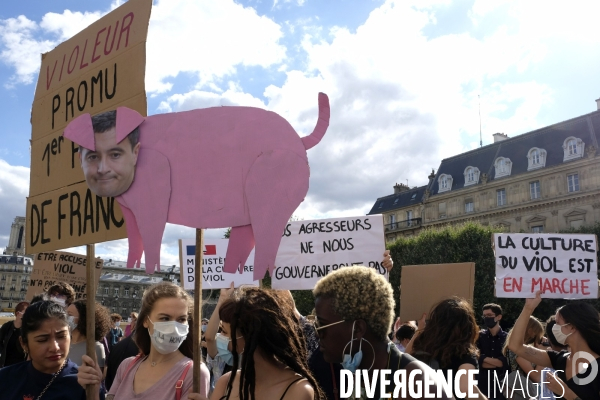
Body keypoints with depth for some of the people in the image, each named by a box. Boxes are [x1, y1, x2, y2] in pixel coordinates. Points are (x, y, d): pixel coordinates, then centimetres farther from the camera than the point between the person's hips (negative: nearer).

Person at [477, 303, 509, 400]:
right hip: (482, 386, 1)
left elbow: (508, 362, -8)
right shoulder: (479, 336, 4)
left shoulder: (507, 338, 0)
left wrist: (484, 358, -7)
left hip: (502, 386, -1)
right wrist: (498, 362, -11)